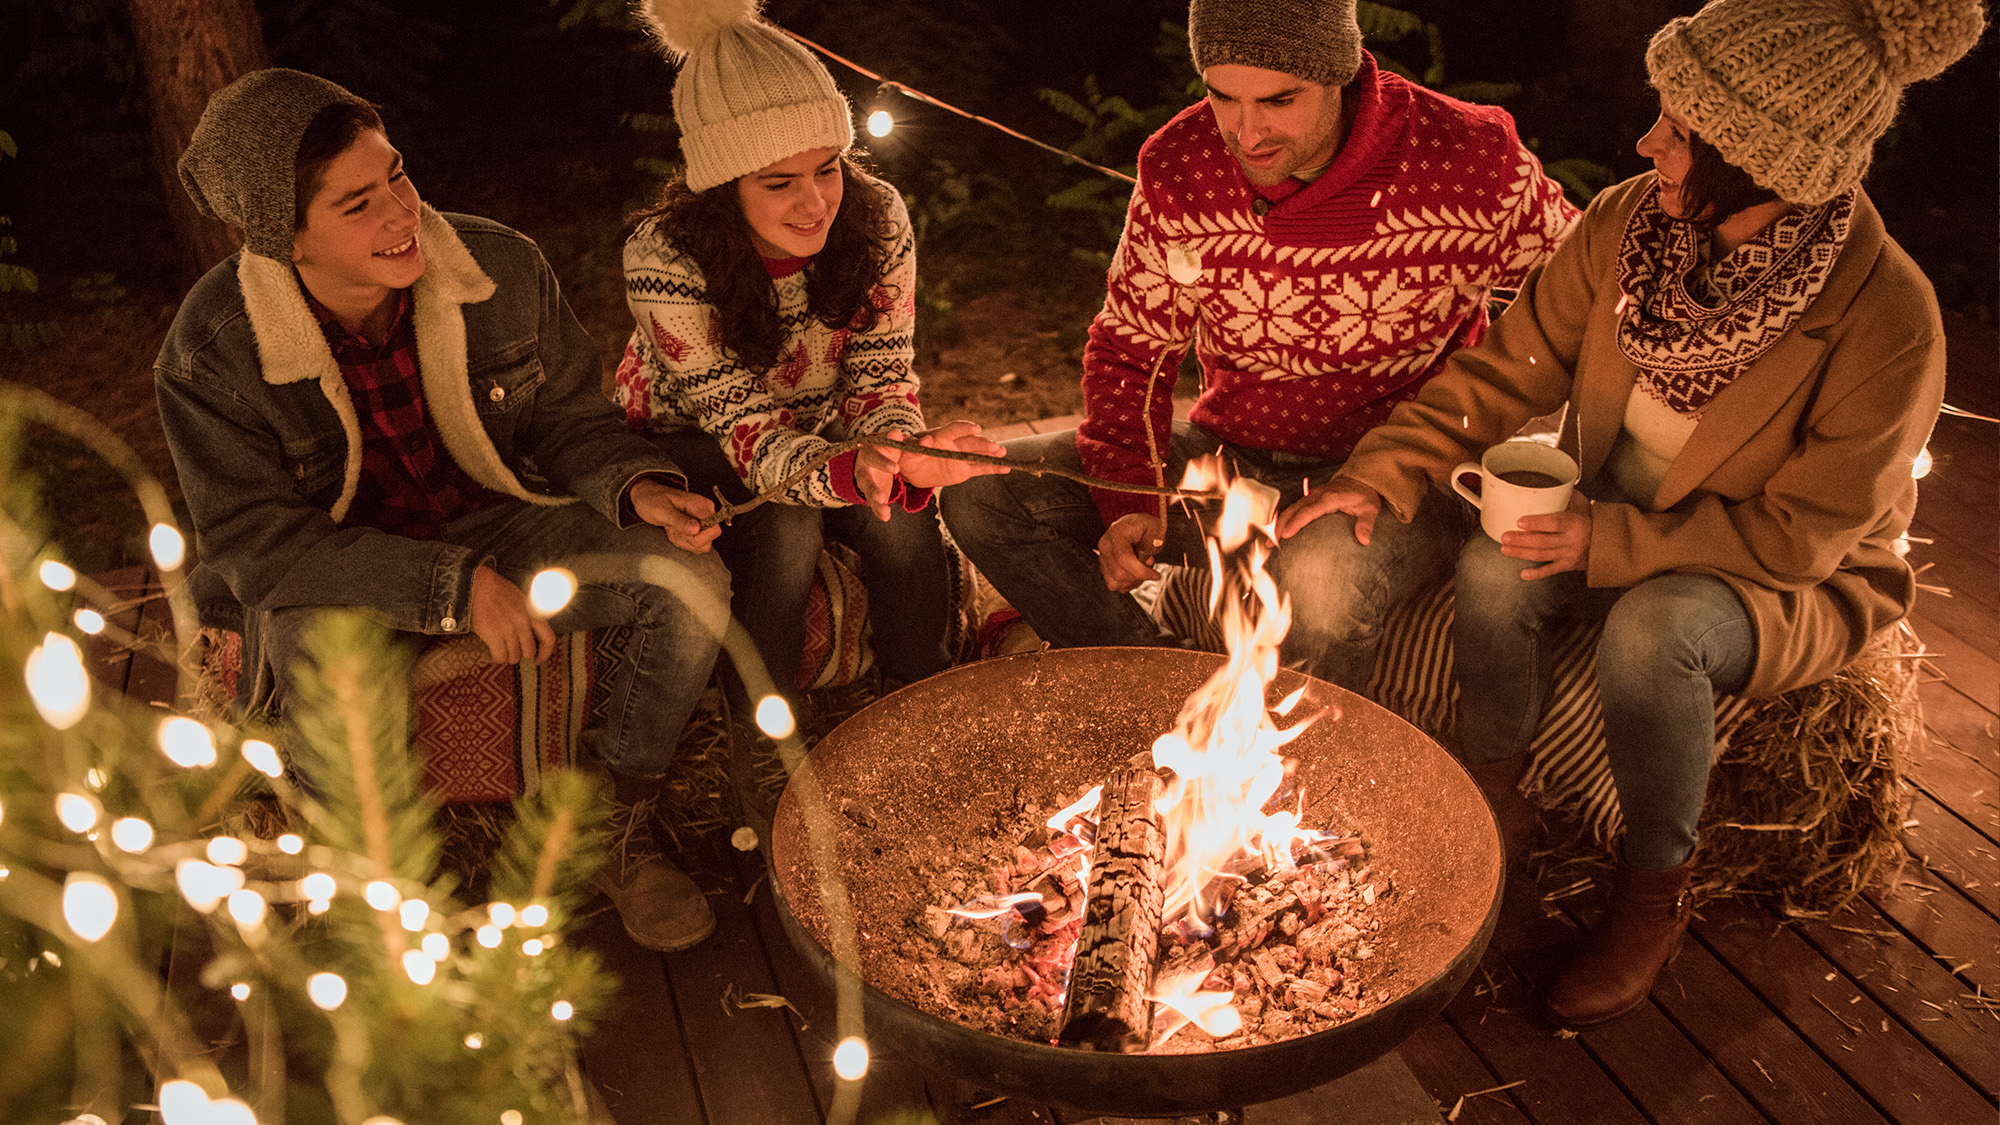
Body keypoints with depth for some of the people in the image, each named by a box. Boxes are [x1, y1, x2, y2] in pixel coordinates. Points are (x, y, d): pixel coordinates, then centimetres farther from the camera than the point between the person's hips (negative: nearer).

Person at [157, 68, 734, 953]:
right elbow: (259, 545, -20)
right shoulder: (211, 351, -21)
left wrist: (637, 487, -23)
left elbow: (568, 420, 0)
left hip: (497, 526, 3)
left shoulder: (502, 269, -14)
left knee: (692, 582, -17)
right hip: (327, 577, -3)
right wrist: (455, 586, -29)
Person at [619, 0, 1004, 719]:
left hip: (822, 428, 3)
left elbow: (879, 374, -15)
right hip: (695, 443, -3)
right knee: (784, 527, -31)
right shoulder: (663, 259, -30)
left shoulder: (877, 218, -21)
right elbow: (745, 427, -30)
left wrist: (901, 449, -40)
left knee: (902, 513, -25)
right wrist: (850, 471, -51)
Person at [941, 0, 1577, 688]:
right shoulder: (1178, 168, -8)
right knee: (982, 495, -9)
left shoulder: (1471, 161, -18)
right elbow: (1128, 348, 3)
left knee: (1317, 586, -39)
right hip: (1228, 457, 4)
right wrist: (1130, 502, -12)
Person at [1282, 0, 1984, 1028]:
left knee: (1652, 629, -35)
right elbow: (1508, 368, -7)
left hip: (1799, 586, -4)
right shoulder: (1628, 223, -13)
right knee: (1495, 565, -26)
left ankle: (1654, 893, -10)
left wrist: (1609, 541, -30)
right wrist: (1384, 476, -19)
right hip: (1618, 522, 4)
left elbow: (1803, 534, -21)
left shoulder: (1886, 318, -26)